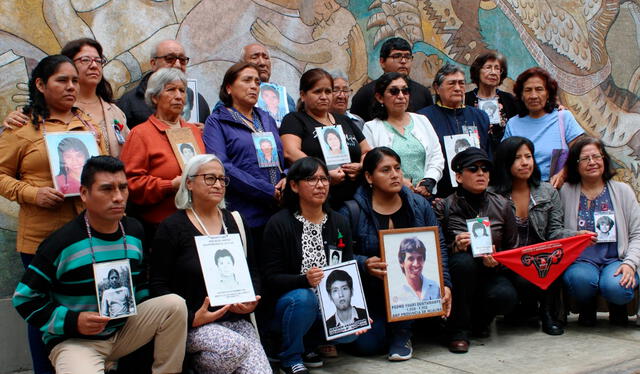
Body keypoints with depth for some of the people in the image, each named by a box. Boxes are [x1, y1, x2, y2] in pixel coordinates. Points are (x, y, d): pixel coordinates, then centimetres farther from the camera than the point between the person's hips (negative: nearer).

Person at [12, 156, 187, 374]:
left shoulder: (134, 232, 4)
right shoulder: (62, 243, -15)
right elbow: (25, 298, -9)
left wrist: (148, 316, 2)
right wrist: (72, 321, -19)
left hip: (124, 330, 6)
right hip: (73, 339, -6)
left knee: (174, 304, -16)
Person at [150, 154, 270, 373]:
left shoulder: (235, 222, 13)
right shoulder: (172, 227, -1)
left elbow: (253, 272, 18)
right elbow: (158, 285, -4)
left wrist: (252, 300, -3)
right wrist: (191, 318, -16)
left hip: (236, 320, 5)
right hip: (193, 324, -5)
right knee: (236, 347, -32)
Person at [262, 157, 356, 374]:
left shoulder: (339, 223, 6)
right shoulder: (279, 224, -9)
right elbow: (271, 277, -12)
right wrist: (304, 280, -31)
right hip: (288, 302, -4)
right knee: (304, 297, -36)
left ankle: (308, 345, 11)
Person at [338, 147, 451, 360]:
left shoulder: (419, 205, 3)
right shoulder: (352, 212, -8)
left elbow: (439, 247, 4)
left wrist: (444, 284, -8)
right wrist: (364, 264, -30)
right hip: (371, 294, -2)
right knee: (367, 345, -22)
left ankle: (402, 331, -8)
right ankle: (385, 326, 18)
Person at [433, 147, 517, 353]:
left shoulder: (501, 205, 3)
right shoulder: (444, 207, -6)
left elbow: (513, 248, 7)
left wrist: (497, 260, -15)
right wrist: (455, 247, -26)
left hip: (491, 273, 2)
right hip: (458, 275, -2)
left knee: (505, 296, -32)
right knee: (463, 260, -36)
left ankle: (479, 320, 8)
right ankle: (458, 330, -18)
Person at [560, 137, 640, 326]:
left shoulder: (622, 191, 9)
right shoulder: (566, 192, 6)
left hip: (615, 260, 1)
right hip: (580, 261, 0)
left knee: (616, 287, -33)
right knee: (581, 279, -35)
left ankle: (617, 308, 7)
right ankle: (587, 308, 2)